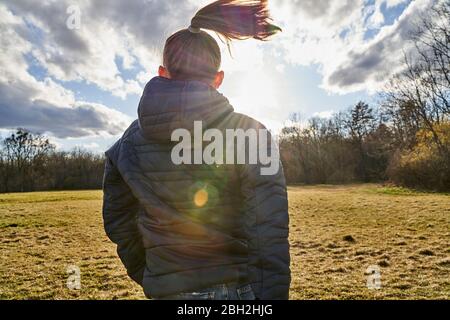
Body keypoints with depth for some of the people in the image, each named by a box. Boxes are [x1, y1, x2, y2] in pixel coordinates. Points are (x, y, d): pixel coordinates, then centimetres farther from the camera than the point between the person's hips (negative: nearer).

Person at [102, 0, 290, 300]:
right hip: (237, 288, -2)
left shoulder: (129, 143, -1)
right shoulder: (248, 133, -12)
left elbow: (118, 223, 8)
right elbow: (269, 235, -17)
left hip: (166, 290, 3)